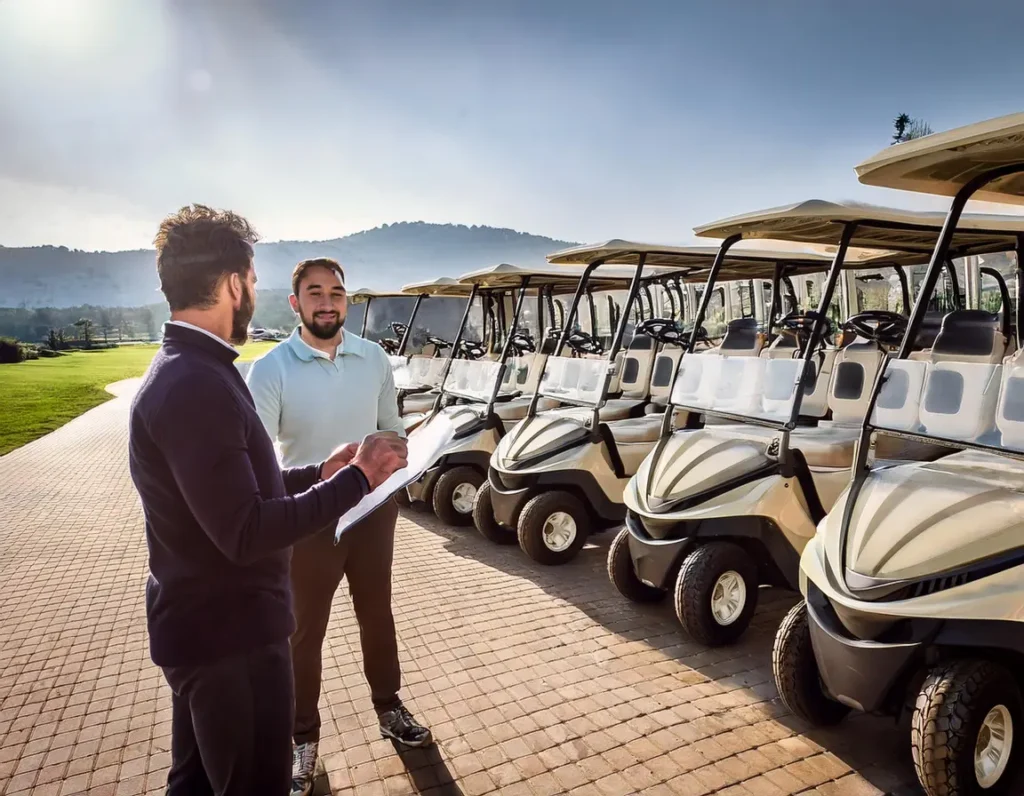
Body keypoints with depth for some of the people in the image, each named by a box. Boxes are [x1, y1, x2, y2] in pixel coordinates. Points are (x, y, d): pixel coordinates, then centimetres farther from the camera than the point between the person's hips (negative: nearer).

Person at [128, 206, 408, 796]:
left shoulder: (184, 370, 7)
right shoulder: (196, 386, -27)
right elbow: (246, 533, -29)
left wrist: (319, 474, 8)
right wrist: (356, 479, -22)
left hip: (204, 622, 10)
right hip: (229, 632, -10)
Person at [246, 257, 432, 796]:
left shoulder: (374, 358, -2)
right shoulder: (270, 369, -13)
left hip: (373, 509, 3)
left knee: (377, 615, 21)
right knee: (304, 632, 14)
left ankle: (389, 708, 44)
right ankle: (303, 738, 35)